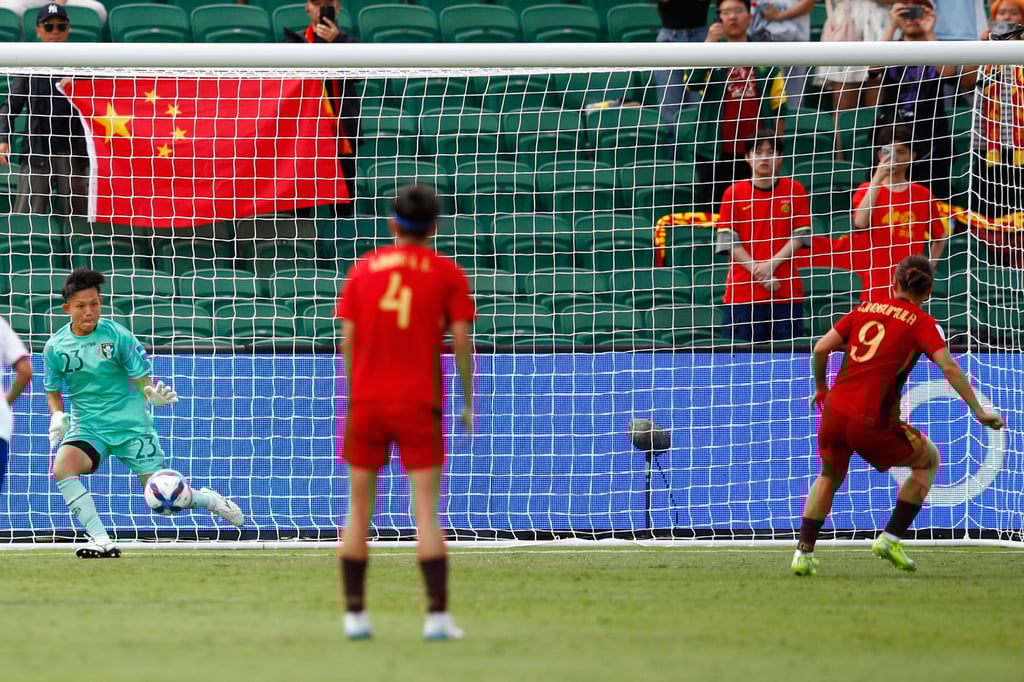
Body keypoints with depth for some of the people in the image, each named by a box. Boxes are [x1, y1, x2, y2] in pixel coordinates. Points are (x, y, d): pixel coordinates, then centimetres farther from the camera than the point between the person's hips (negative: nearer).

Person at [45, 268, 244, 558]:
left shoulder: (117, 336, -9)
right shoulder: (55, 347, -3)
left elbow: (143, 382, -4)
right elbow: (53, 391, 11)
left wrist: (155, 396, -27)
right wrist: (57, 416, -9)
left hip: (131, 426, -2)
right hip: (87, 428, 2)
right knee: (62, 467, -30)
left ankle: (208, 499, 33)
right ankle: (101, 541, -25)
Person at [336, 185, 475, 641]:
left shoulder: (363, 269, 6)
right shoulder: (447, 274, 0)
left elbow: (347, 339, 2)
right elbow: (461, 340, -6)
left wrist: (354, 396, 11)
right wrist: (468, 402, 2)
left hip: (366, 402, 2)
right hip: (419, 404, -2)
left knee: (359, 511, 10)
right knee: (426, 511, -4)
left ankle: (354, 614, 8)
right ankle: (437, 615, -13)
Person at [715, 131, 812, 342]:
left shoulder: (794, 191, 6)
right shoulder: (734, 193, 4)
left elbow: (800, 235, 3)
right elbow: (729, 241, -1)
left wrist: (772, 264, -11)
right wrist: (757, 271, -11)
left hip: (786, 293, 1)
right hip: (742, 292, -1)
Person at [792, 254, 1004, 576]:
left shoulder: (865, 309, 13)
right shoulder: (921, 322, 1)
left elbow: (821, 348, 8)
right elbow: (949, 368, -12)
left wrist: (821, 389, 24)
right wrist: (979, 412, -10)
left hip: (834, 412, 4)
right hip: (872, 423, -4)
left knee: (829, 476, 30)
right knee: (928, 460, 20)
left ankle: (804, 553, 21)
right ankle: (891, 538, 14)